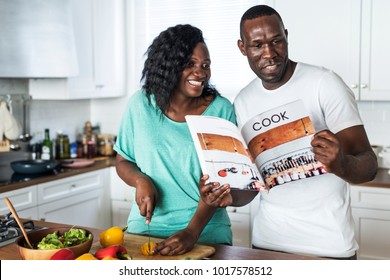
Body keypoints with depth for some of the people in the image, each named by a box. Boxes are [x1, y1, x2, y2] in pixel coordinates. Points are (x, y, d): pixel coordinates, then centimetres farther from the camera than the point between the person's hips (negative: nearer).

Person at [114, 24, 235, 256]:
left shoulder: (220, 110, -8)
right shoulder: (141, 104, -3)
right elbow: (123, 161, 8)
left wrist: (192, 232, -21)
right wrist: (140, 180, -14)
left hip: (206, 231, -1)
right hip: (146, 226, 1)